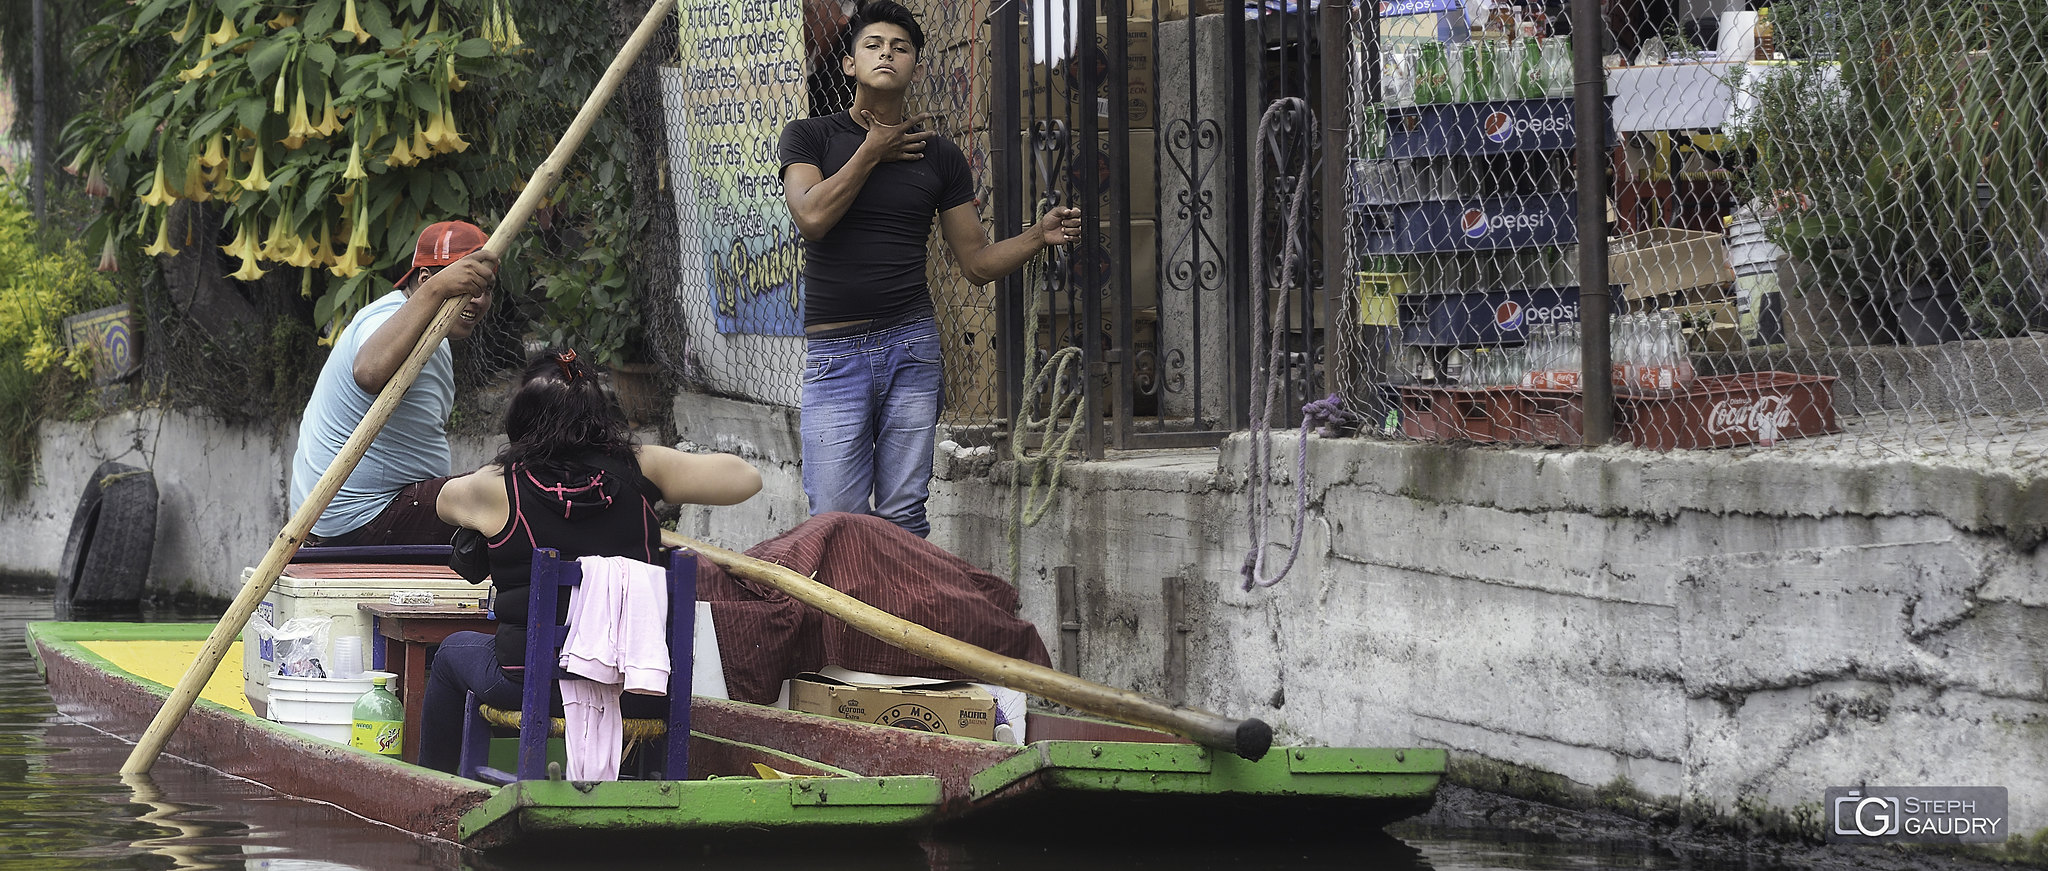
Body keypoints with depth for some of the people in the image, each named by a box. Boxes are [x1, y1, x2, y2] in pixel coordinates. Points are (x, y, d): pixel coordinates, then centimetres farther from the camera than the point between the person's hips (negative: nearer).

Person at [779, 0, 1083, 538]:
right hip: (834, 351, -2)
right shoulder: (810, 137, 6)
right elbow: (813, 216, -13)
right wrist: (872, 152, -5)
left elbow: (978, 262, 13)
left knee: (903, 520, 0)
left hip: (911, 347, 2)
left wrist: (1039, 237, -4)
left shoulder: (939, 156, 11)